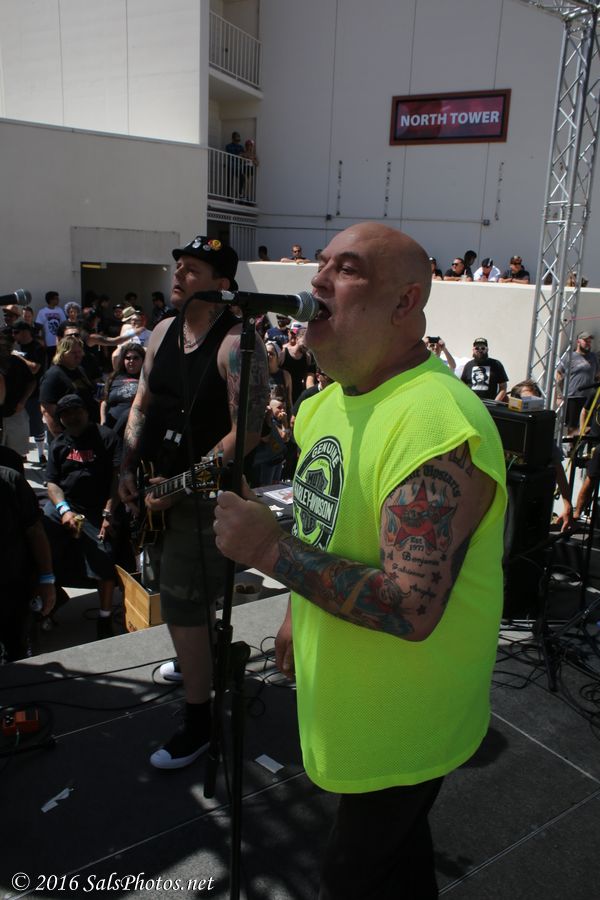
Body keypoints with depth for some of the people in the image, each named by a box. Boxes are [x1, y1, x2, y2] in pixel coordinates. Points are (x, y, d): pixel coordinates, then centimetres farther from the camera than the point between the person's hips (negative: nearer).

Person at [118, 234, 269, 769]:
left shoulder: (236, 344, -19)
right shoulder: (164, 332, 6)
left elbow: (247, 433, -23)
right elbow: (143, 404, 14)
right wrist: (128, 469, 3)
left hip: (208, 495, -8)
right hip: (161, 485, 8)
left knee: (183, 605, -4)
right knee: (190, 593, 24)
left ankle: (198, 722, 14)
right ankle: (202, 657, 50)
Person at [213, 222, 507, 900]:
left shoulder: (437, 424, -32)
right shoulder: (332, 401, 1)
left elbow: (413, 609, -36)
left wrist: (270, 551, -33)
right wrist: (299, 614, 15)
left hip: (401, 728, -8)